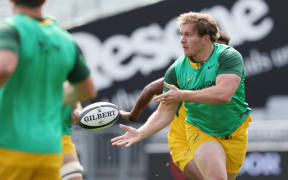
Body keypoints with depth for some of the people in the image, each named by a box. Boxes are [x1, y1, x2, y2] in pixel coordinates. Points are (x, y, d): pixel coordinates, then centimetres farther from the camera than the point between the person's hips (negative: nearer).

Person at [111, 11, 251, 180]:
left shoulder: (228, 56, -15)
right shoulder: (176, 70, -6)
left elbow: (224, 94, -30)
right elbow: (165, 113, -4)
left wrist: (182, 95, -28)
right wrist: (140, 133, -20)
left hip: (235, 133, 0)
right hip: (201, 132, 0)